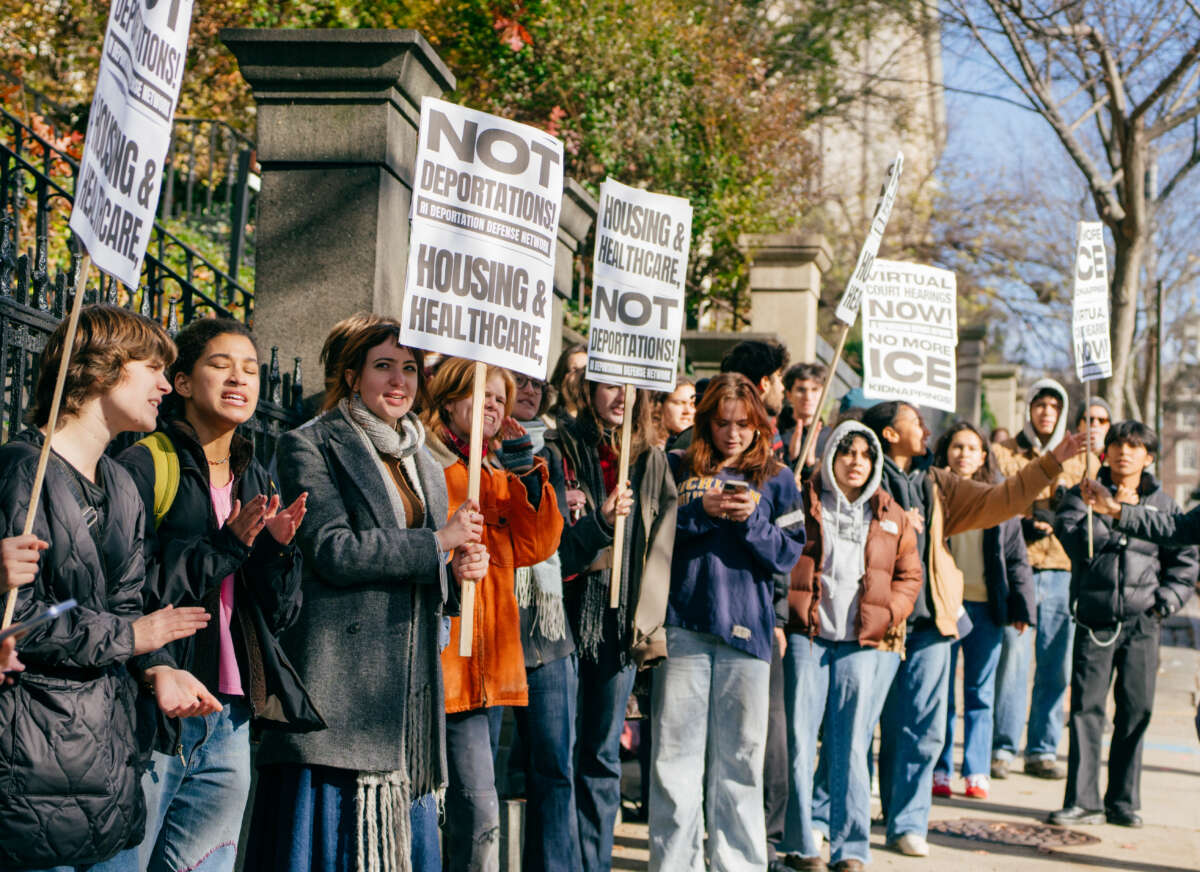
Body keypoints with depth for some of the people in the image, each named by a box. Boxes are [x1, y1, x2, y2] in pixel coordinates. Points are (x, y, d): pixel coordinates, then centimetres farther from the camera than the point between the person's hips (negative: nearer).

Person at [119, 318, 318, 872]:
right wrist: (224, 548, -15)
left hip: (230, 722, 6)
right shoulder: (144, 467, -5)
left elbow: (279, 616, 13)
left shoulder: (257, 483, 15)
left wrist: (276, 550, -5)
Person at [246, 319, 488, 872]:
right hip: (337, 677, -6)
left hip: (405, 686, 6)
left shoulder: (425, 467, 22)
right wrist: (438, 542, -7)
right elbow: (333, 551, -12)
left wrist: (457, 572, 4)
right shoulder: (311, 447, 1)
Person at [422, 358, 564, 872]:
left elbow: (533, 548, 7)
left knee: (470, 805, 13)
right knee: (479, 809, -13)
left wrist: (529, 477, -1)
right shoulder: (429, 462, -5)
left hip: (493, 656, 8)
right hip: (448, 652, -8)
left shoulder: (500, 469, 20)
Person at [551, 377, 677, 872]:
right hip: (569, 609, -3)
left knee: (604, 753, 6)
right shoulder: (561, 450, 2)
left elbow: (660, 547, 8)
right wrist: (597, 522, -18)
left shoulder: (652, 462, 12)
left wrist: (644, 621, -1)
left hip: (621, 621, 3)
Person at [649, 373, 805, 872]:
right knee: (675, 750, -1)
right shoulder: (677, 469, 10)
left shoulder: (776, 479, 10)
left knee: (740, 755, 3)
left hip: (747, 625, 0)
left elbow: (790, 553, 6)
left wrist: (751, 520, -10)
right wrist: (701, 510, -9)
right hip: (683, 623, 0)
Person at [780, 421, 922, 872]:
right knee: (799, 741, -2)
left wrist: (889, 614, 1)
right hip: (806, 636, -2)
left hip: (861, 642, 2)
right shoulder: (803, 502, 4)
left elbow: (909, 575, 18)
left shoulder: (891, 516, 13)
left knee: (852, 745, 4)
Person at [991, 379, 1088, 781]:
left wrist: (1056, 514, -7)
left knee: (1056, 665, 3)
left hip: (1063, 570, 3)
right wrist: (1025, 525, -14)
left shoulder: (1077, 459, 16)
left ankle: (1042, 751, 12)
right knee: (1014, 657, -9)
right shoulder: (1005, 454, 8)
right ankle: (1002, 748, 0)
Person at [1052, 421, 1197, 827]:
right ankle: (1082, 800, 3)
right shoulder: (1084, 494, 6)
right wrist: (1113, 512, -12)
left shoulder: (1162, 503, 10)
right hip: (1095, 621, -1)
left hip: (1142, 622, 1)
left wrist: (1167, 599, 1)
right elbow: (1074, 539, -10)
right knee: (1086, 708, -3)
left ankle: (1123, 801, 14)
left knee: (1136, 710, 3)